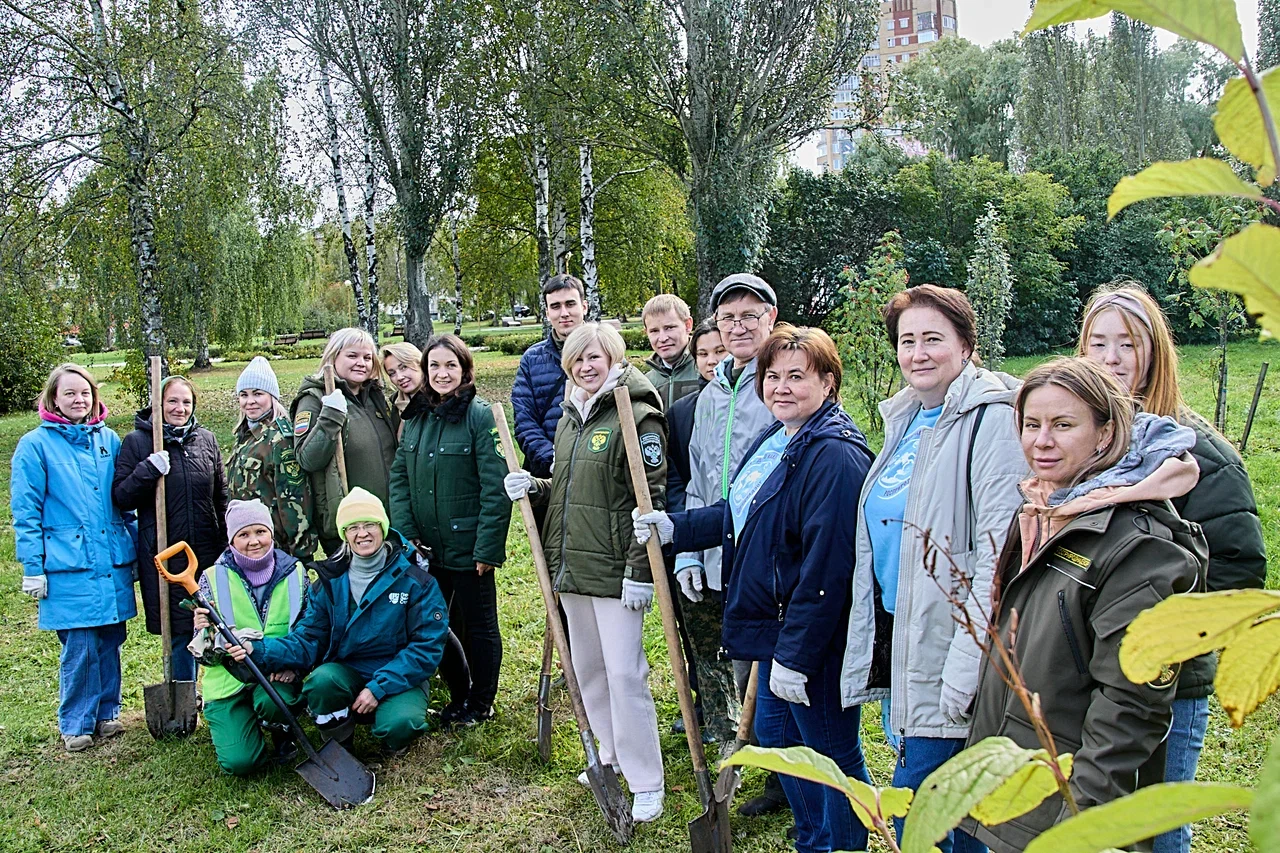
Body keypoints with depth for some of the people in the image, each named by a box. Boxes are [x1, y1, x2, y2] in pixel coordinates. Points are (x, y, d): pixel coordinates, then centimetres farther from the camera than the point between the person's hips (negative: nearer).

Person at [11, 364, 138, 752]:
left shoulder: (108, 439, 10)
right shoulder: (36, 445, -2)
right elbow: (26, 512, -3)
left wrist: (135, 550, 15)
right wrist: (33, 568, -6)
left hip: (113, 563, 4)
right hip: (69, 567, -4)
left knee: (110, 642, 10)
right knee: (80, 647, -2)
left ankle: (107, 713, 26)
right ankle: (76, 724, 16)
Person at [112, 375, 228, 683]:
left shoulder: (206, 439, 9)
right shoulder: (136, 441, -1)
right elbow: (120, 497, -4)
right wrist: (148, 470, -20)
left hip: (208, 553, 3)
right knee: (179, 634, 3)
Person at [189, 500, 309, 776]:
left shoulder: (295, 573, -1)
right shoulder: (213, 579, -4)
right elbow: (204, 656, -3)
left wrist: (292, 664, -15)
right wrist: (206, 633, -26)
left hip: (279, 676, 0)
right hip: (229, 680, 0)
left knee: (273, 701, -35)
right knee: (240, 762, -17)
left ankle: (283, 734, 2)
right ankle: (223, 724, 18)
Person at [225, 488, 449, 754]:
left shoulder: (415, 580, -8)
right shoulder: (329, 583, 2)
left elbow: (428, 645, -12)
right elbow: (307, 640, -3)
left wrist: (378, 687, -20)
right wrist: (259, 651, -22)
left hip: (400, 677, -2)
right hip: (347, 673, 2)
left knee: (398, 726, -33)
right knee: (320, 681, -32)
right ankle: (339, 748, -2)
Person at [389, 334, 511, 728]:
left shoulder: (480, 415, -13)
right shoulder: (416, 417, 6)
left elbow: (496, 487, -16)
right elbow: (399, 477, 8)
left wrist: (487, 547, -19)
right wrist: (405, 531, -3)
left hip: (468, 545, -6)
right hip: (428, 547, 6)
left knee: (479, 625, 9)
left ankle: (481, 702, 26)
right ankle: (459, 695, 34)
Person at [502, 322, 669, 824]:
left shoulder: (638, 416, -11)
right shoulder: (569, 419, 14)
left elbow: (651, 498, -15)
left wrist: (639, 570, -19)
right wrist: (533, 487, 3)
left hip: (615, 570, -8)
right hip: (572, 566, 8)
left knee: (624, 673, -5)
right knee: (588, 668, 17)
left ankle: (645, 781, 9)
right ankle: (612, 755, 34)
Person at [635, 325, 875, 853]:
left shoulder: (835, 455, -23)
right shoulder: (774, 439, 9)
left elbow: (826, 565, -26)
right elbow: (741, 514, 22)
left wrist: (795, 654, -24)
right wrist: (674, 528, 15)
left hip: (813, 638, -11)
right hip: (775, 626, 11)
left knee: (833, 753, 7)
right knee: (774, 734, 23)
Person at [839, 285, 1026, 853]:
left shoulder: (989, 419, -14)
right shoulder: (906, 419, 12)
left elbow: (999, 553, -21)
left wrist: (964, 672, -24)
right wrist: (870, 649, 19)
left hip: (946, 646, -8)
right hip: (897, 637, 8)